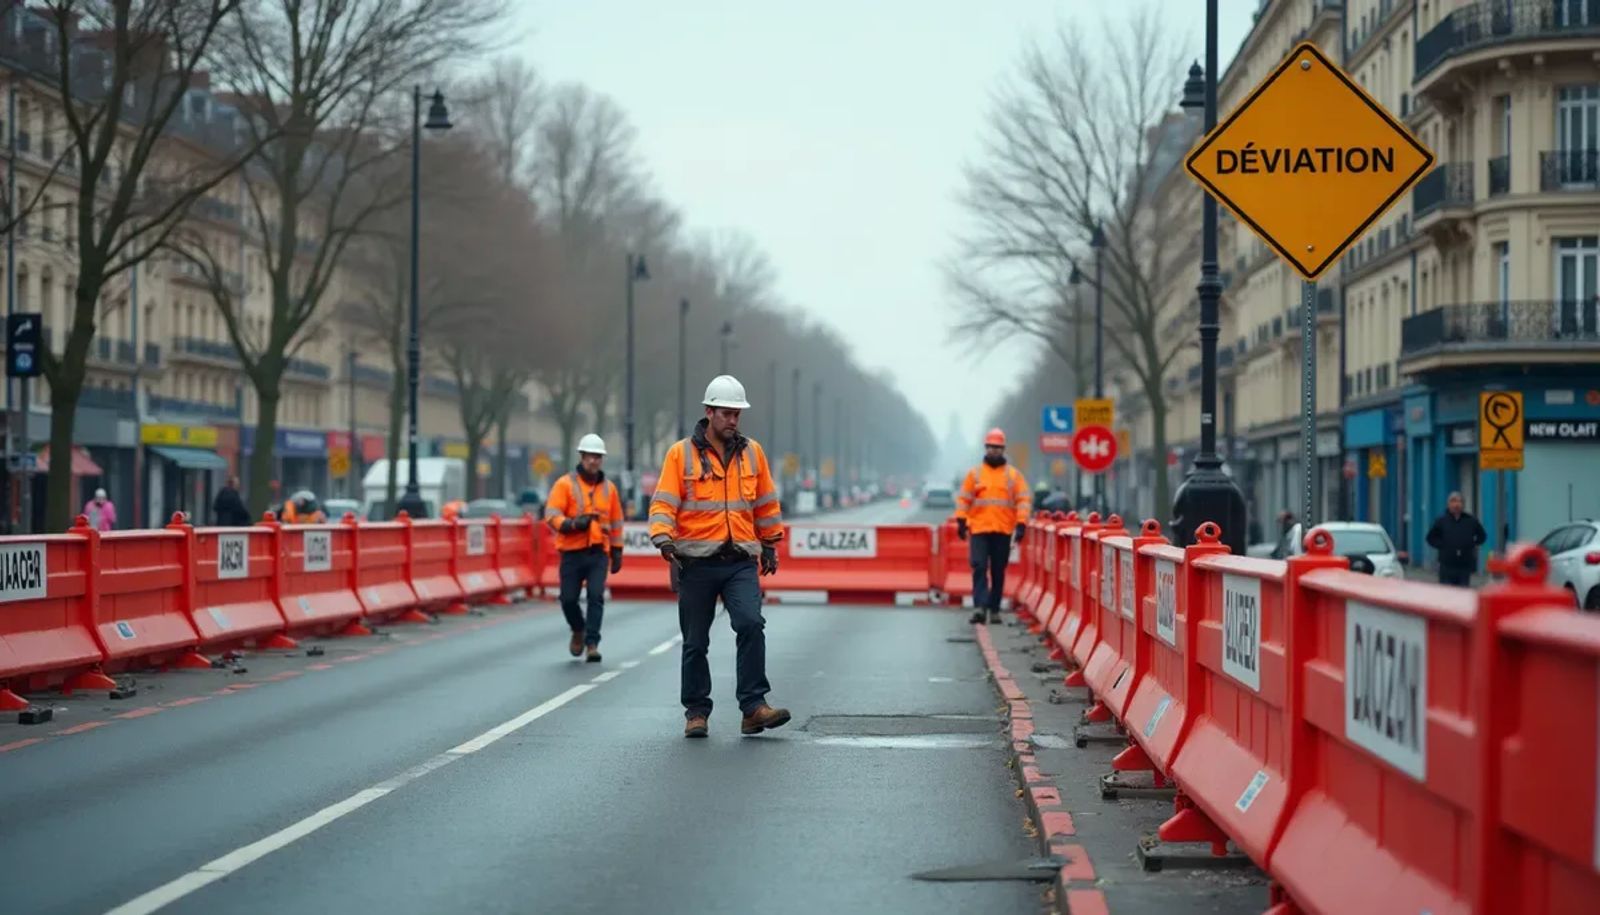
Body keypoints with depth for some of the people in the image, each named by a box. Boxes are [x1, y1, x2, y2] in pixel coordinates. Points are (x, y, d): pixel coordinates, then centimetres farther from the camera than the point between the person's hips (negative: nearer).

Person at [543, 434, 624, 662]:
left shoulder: (609, 488, 11)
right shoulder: (565, 484, 0)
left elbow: (616, 522, 18)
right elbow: (551, 515, -9)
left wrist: (617, 551, 17)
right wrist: (572, 524, -25)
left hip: (598, 552, 1)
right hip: (572, 552, -1)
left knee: (596, 596, -12)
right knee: (568, 598, 2)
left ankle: (592, 643, -9)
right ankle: (579, 630, 31)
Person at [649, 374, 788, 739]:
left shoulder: (752, 452, 10)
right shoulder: (681, 454, 0)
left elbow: (766, 502, 19)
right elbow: (664, 502, -6)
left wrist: (770, 544, 22)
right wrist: (663, 538, -22)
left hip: (741, 561, 1)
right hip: (697, 562, -1)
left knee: (751, 625, -17)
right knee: (695, 642, 5)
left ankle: (754, 706, -15)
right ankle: (696, 712, 16)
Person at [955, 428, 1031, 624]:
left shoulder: (1014, 475, 6)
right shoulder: (974, 473, 8)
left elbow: (1024, 500, 1)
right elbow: (963, 498, 8)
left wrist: (1021, 524, -9)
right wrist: (961, 520, -2)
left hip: (1003, 531, 0)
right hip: (979, 529, 0)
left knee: (998, 571, 6)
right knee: (979, 567, -11)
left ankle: (994, 610, 13)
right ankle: (979, 607, -17)